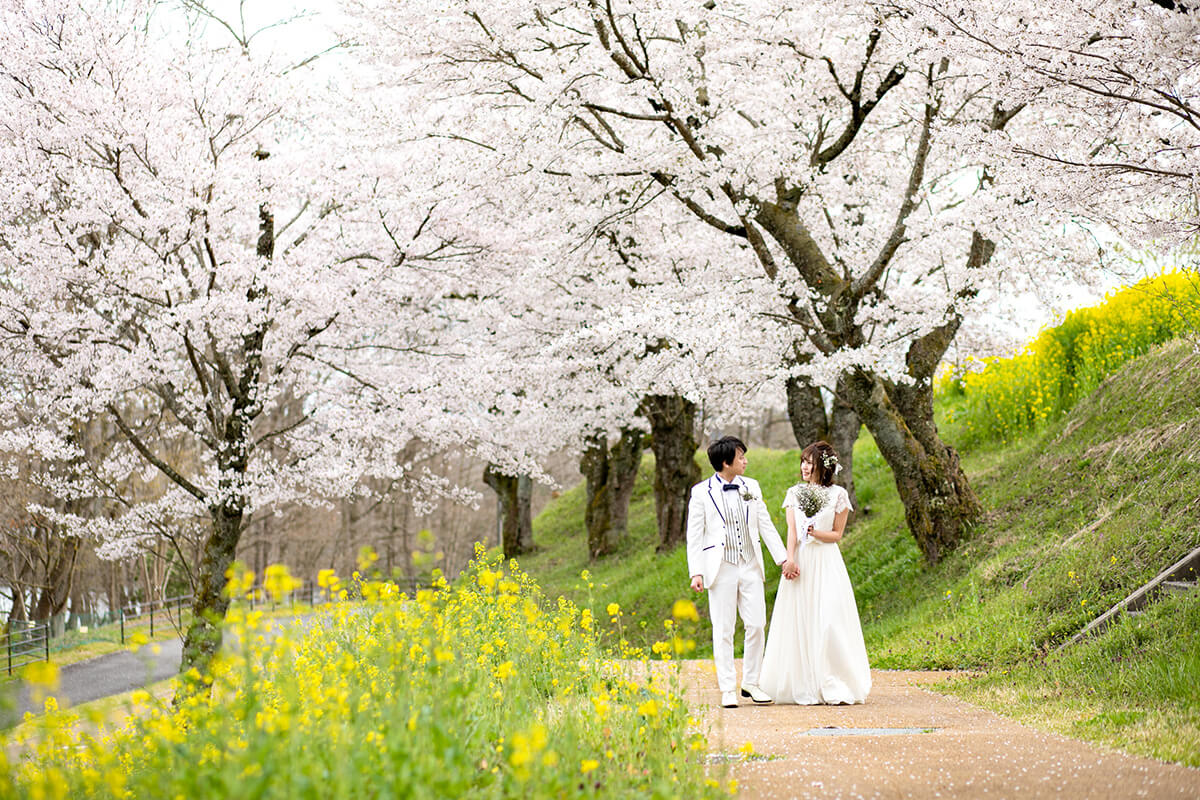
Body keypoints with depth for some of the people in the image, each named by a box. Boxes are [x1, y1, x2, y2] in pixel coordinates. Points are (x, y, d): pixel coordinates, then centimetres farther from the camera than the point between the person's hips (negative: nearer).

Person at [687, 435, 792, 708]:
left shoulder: (751, 486, 9)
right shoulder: (701, 492, -3)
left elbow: (766, 525, 12)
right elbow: (694, 535, -3)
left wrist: (783, 558, 6)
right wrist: (696, 573, -10)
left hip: (750, 566, 4)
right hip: (721, 568, -4)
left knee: (757, 625, 2)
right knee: (723, 630, 0)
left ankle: (751, 683, 15)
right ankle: (728, 689, 6)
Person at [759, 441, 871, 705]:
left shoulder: (838, 494, 3)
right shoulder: (794, 493, 11)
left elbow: (837, 534, 5)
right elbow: (791, 531, 4)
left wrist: (817, 534, -14)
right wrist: (790, 559, -11)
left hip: (826, 563, -2)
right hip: (801, 561, 2)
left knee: (830, 621, -11)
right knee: (800, 622, -2)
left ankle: (835, 686, -5)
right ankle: (806, 687, 3)